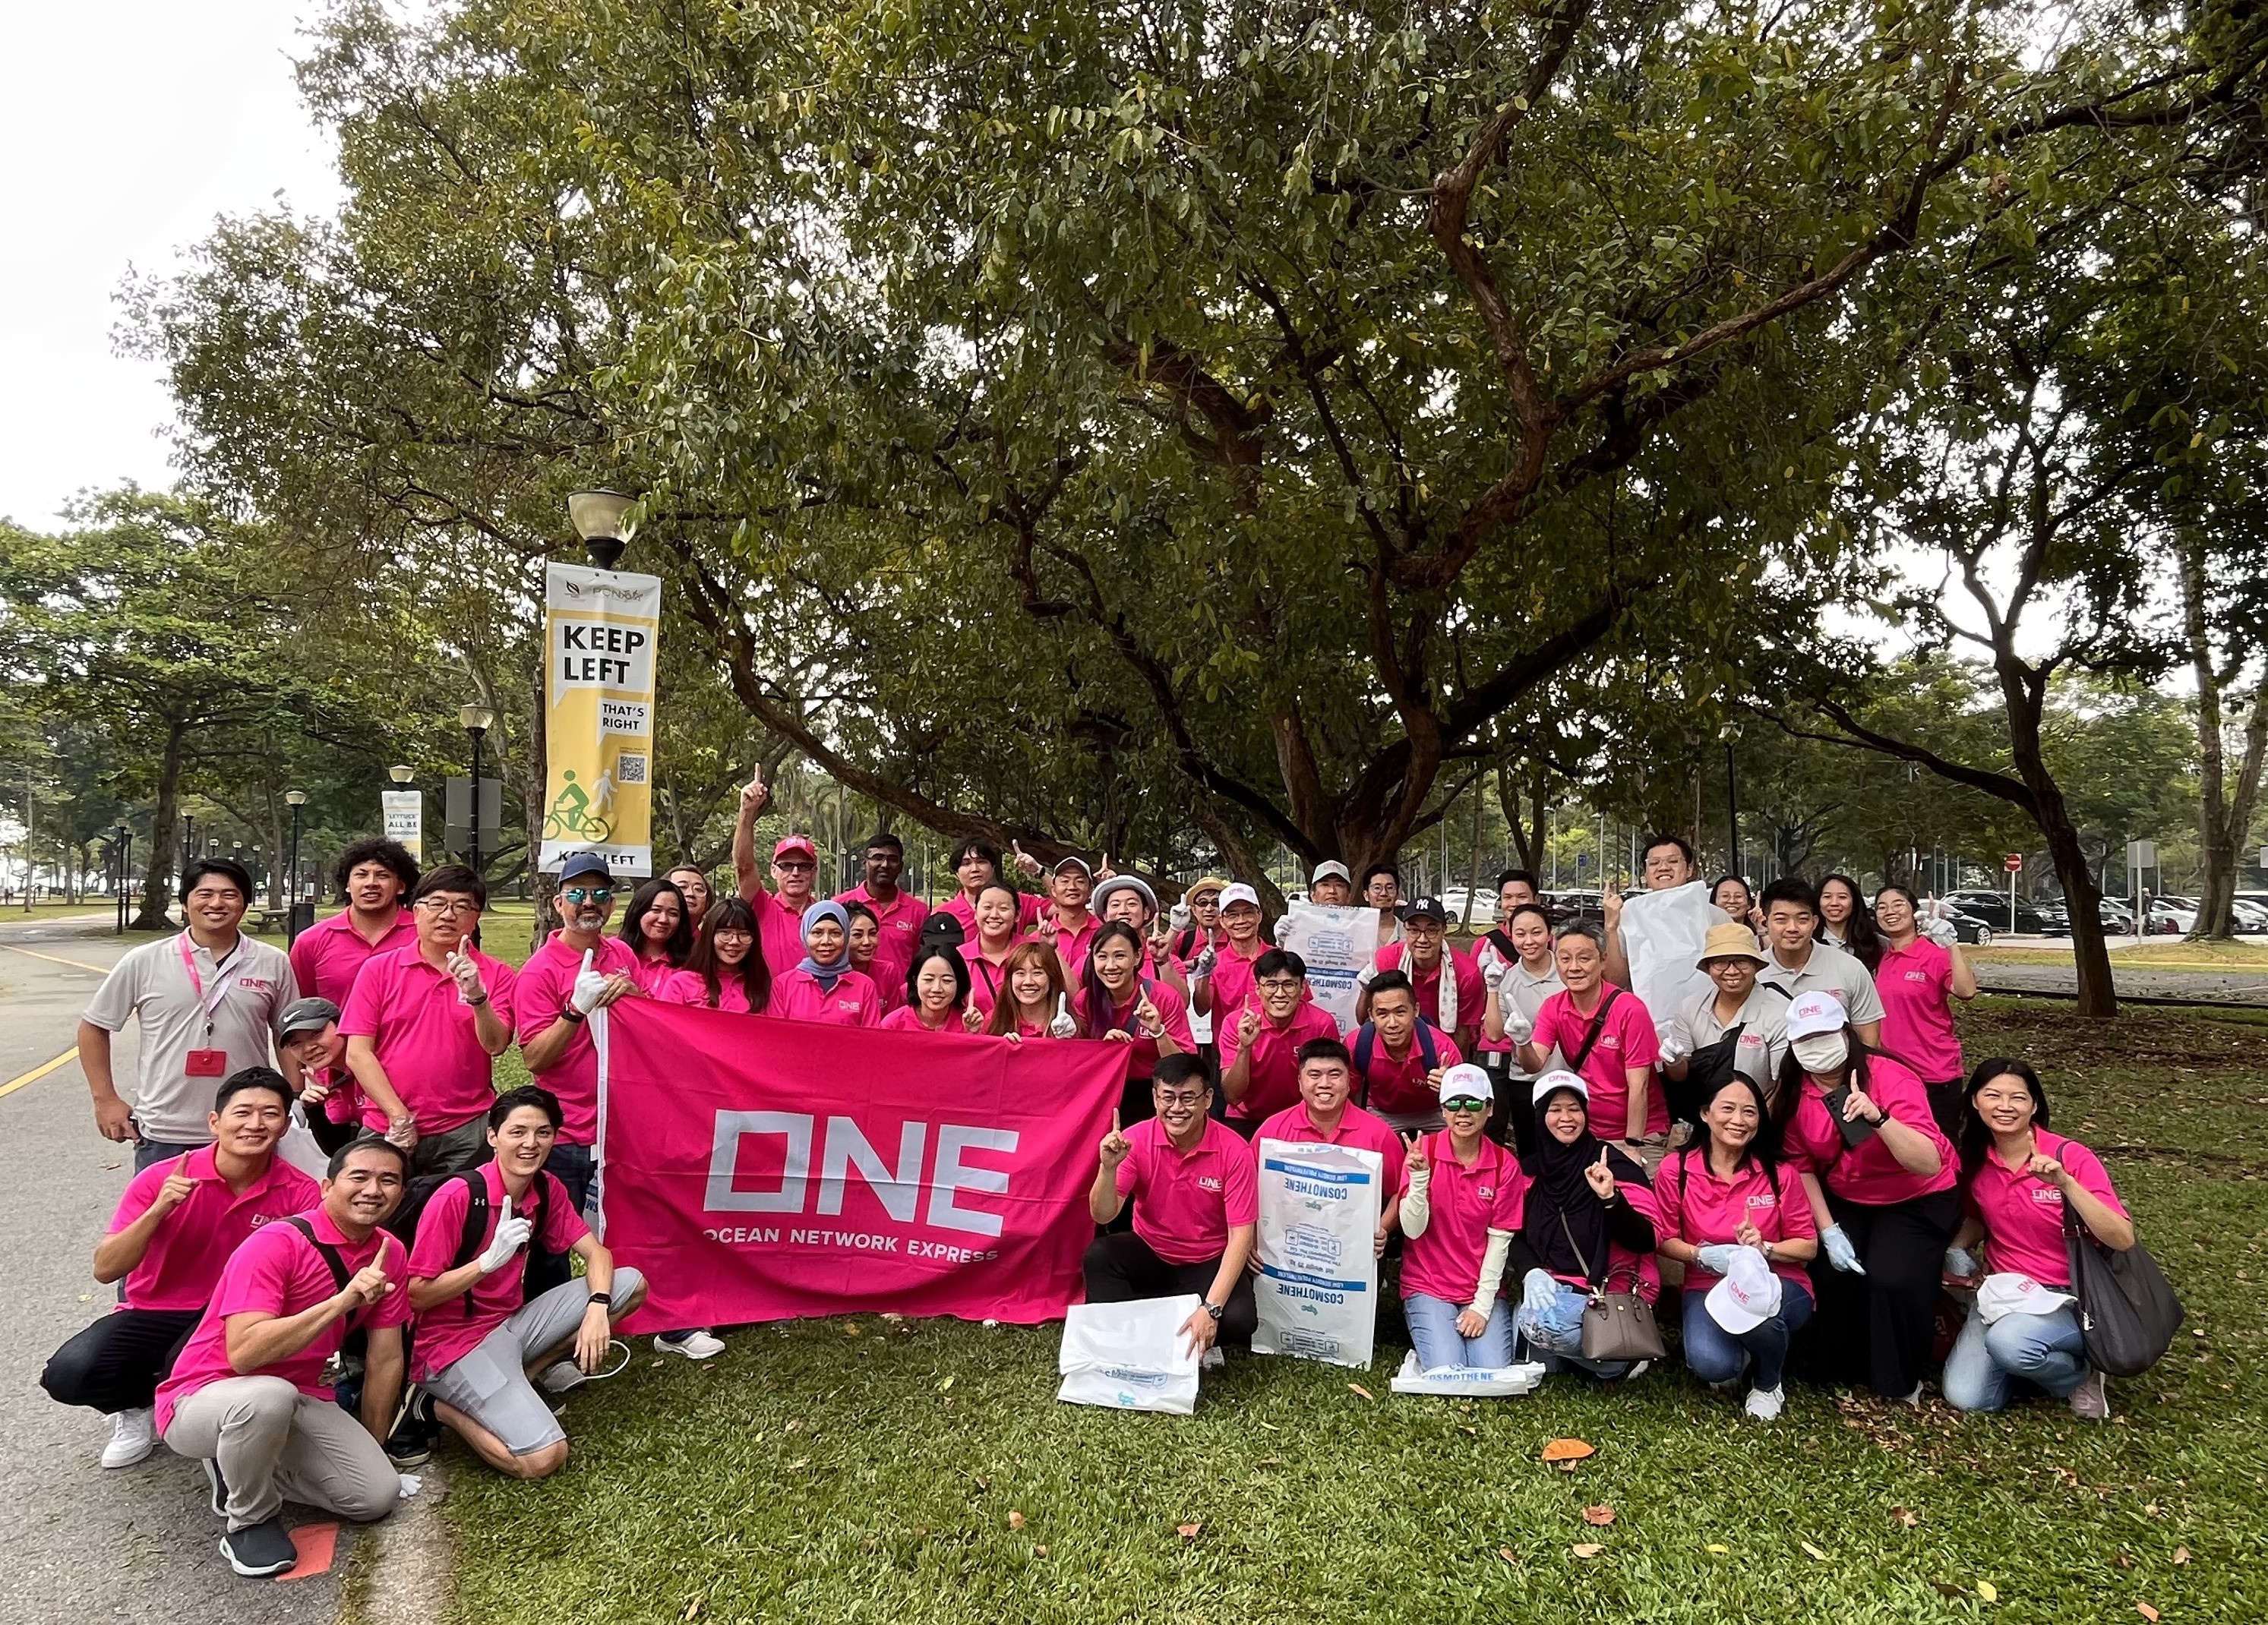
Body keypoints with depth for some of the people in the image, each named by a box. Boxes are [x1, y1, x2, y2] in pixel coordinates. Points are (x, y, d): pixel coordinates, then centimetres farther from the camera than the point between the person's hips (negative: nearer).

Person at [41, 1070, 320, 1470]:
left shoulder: (299, 1194, -13)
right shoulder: (162, 1180, -12)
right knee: (68, 1375, -23)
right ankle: (141, 1404, 10)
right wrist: (159, 1209, -27)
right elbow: (105, 1270, -12)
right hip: (152, 1314, 2)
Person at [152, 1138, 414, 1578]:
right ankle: (251, 1519, -10)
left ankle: (244, 1466, 13)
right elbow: (243, 1354, -33)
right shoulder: (276, 1244, -22)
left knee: (377, 1494, -11)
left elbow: (385, 1359, 4)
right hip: (203, 1398, -6)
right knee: (269, 1396, -40)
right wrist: (344, 1300, -38)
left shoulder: (389, 1255, -3)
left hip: (300, 1401, 6)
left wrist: (370, 1449, 8)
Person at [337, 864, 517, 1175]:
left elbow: (496, 1045, -8)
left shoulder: (496, 975, 3)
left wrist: (476, 995, -24)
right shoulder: (379, 969, 5)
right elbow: (357, 1053, 1)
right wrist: (399, 1116, -7)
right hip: (387, 1130, 1)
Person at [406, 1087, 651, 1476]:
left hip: (513, 1324, 7)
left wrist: (597, 1307, -18)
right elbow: (416, 1297, -17)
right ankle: (443, 1407, 2)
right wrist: (489, 1261, -30)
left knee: (631, 1284, -3)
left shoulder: (547, 1190, 0)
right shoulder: (456, 1197, -20)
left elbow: (597, 1254, 1)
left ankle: (516, 1377, 0)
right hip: (454, 1344, -7)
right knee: (545, 1457, -22)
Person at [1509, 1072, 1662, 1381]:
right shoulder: (1531, 1167, 5)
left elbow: (1646, 1241, -13)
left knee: (1539, 1322, -29)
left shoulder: (1613, 1162, -7)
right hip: (1552, 1287, 4)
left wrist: (1610, 1198, -30)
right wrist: (1532, 1274, -13)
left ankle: (1622, 1359, -3)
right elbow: (1517, 1233, 7)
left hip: (1610, 1289, -4)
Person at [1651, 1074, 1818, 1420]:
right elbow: (1665, 1240, 0)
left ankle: (1768, 1383, 0)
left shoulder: (1779, 1173, -7)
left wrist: (1764, 1248, -19)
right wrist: (1703, 1255, -20)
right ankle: (1737, 1357, 12)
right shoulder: (1675, 1170, -8)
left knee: (1757, 1310, -38)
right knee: (1711, 1366, -31)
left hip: (1777, 1283, 0)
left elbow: (1809, 1246, 0)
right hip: (1708, 1287, 0)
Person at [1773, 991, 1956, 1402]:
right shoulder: (1790, 1093, -12)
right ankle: (1842, 1374, 12)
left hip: (1917, 1200, -3)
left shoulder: (1891, 1079, -26)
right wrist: (1829, 1231, -11)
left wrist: (1877, 1117, -48)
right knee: (1832, 1275, -17)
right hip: (1844, 1201, 4)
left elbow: (1929, 1165, -34)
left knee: (1891, 1279, -24)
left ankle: (1901, 1383, 5)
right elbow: (1802, 1166, -4)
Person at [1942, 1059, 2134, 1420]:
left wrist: (2065, 1183, -34)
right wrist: (1957, 1248, 0)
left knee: (2008, 1343, -36)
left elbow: (2123, 1240, -23)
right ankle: (2032, 1357, 16)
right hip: (2002, 1291, 4)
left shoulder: (2071, 1158, -14)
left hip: (2066, 1298, -4)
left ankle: (2080, 1371, -2)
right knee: (1965, 1397, -13)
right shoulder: (1974, 1161, -1)